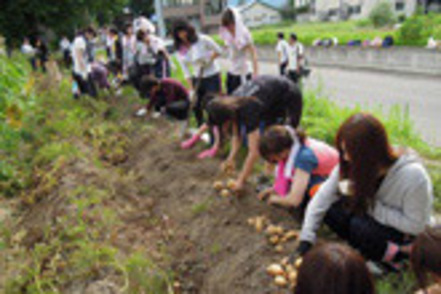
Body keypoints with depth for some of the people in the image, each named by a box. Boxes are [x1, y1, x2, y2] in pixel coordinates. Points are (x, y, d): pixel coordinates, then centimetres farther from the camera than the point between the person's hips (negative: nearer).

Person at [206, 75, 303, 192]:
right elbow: (236, 136, -5)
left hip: (289, 96, -7)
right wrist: (231, 158, -19)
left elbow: (254, 151, -38)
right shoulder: (231, 105, -18)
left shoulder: (248, 110, -39)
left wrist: (241, 180, -32)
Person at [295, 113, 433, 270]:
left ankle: (393, 256, -3)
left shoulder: (413, 175, -32)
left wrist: (372, 207, -29)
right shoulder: (354, 163, -19)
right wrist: (306, 239, -22)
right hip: (373, 216, 5)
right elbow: (323, 197, -17)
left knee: (360, 226, -33)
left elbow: (416, 226, -22)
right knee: (332, 210, -20)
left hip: (405, 233, -5)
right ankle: (370, 252, -2)